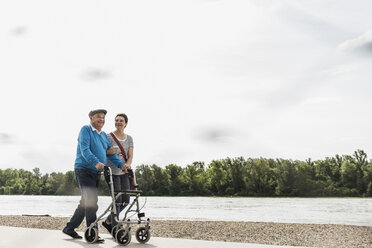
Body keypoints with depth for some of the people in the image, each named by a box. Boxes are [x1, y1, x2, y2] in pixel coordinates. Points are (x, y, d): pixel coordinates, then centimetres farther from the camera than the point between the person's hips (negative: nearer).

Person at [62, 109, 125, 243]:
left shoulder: (104, 135, 18)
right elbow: (84, 149, -20)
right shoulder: (86, 129, -7)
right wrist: (96, 162, -36)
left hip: (96, 172, 8)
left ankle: (69, 228, 24)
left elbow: (110, 153, 17)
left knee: (86, 202, 12)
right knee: (91, 202, -15)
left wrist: (121, 165, 0)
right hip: (83, 170, -8)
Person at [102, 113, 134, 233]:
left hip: (124, 172, 5)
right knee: (117, 200, -8)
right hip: (112, 172, -5)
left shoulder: (129, 138, 11)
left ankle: (108, 221, 25)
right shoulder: (109, 137, -2)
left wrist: (127, 165, -18)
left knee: (125, 200, 6)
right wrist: (109, 151, -23)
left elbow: (130, 156, 1)